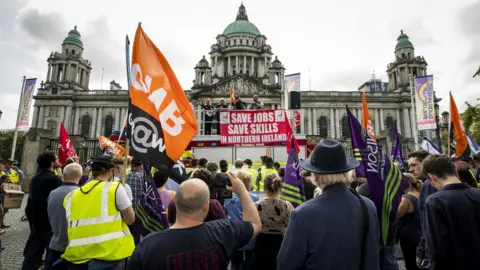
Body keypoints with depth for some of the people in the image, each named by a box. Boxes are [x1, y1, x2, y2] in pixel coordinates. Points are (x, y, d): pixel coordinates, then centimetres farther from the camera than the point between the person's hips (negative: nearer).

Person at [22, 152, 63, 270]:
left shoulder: (34, 179, 7)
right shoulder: (55, 179, -18)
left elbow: (31, 201, 14)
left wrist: (32, 221, 23)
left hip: (37, 223, 8)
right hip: (51, 224, -7)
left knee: (31, 255, 14)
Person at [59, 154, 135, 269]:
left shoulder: (71, 195, 9)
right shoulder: (115, 188, -6)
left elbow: (72, 226, 12)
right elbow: (130, 219, -2)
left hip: (78, 255, 6)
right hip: (108, 252, -5)